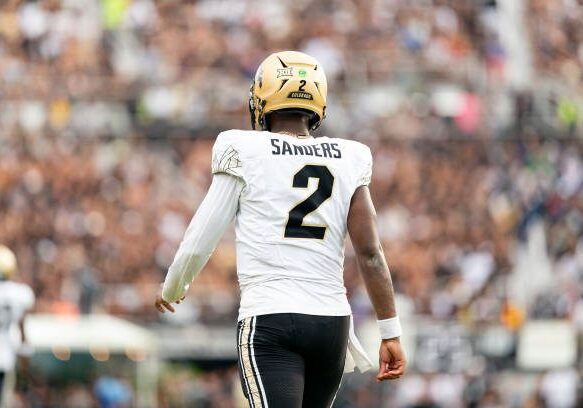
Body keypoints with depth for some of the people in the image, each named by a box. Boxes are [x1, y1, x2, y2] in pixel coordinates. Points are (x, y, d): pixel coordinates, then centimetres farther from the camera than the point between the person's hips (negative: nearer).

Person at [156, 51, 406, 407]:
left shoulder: (245, 154, 0)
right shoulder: (348, 160, 9)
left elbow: (198, 244, 5)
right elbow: (371, 253, 3)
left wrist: (172, 290, 25)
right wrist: (391, 333, 7)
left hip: (270, 322, -4)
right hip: (332, 322, 5)